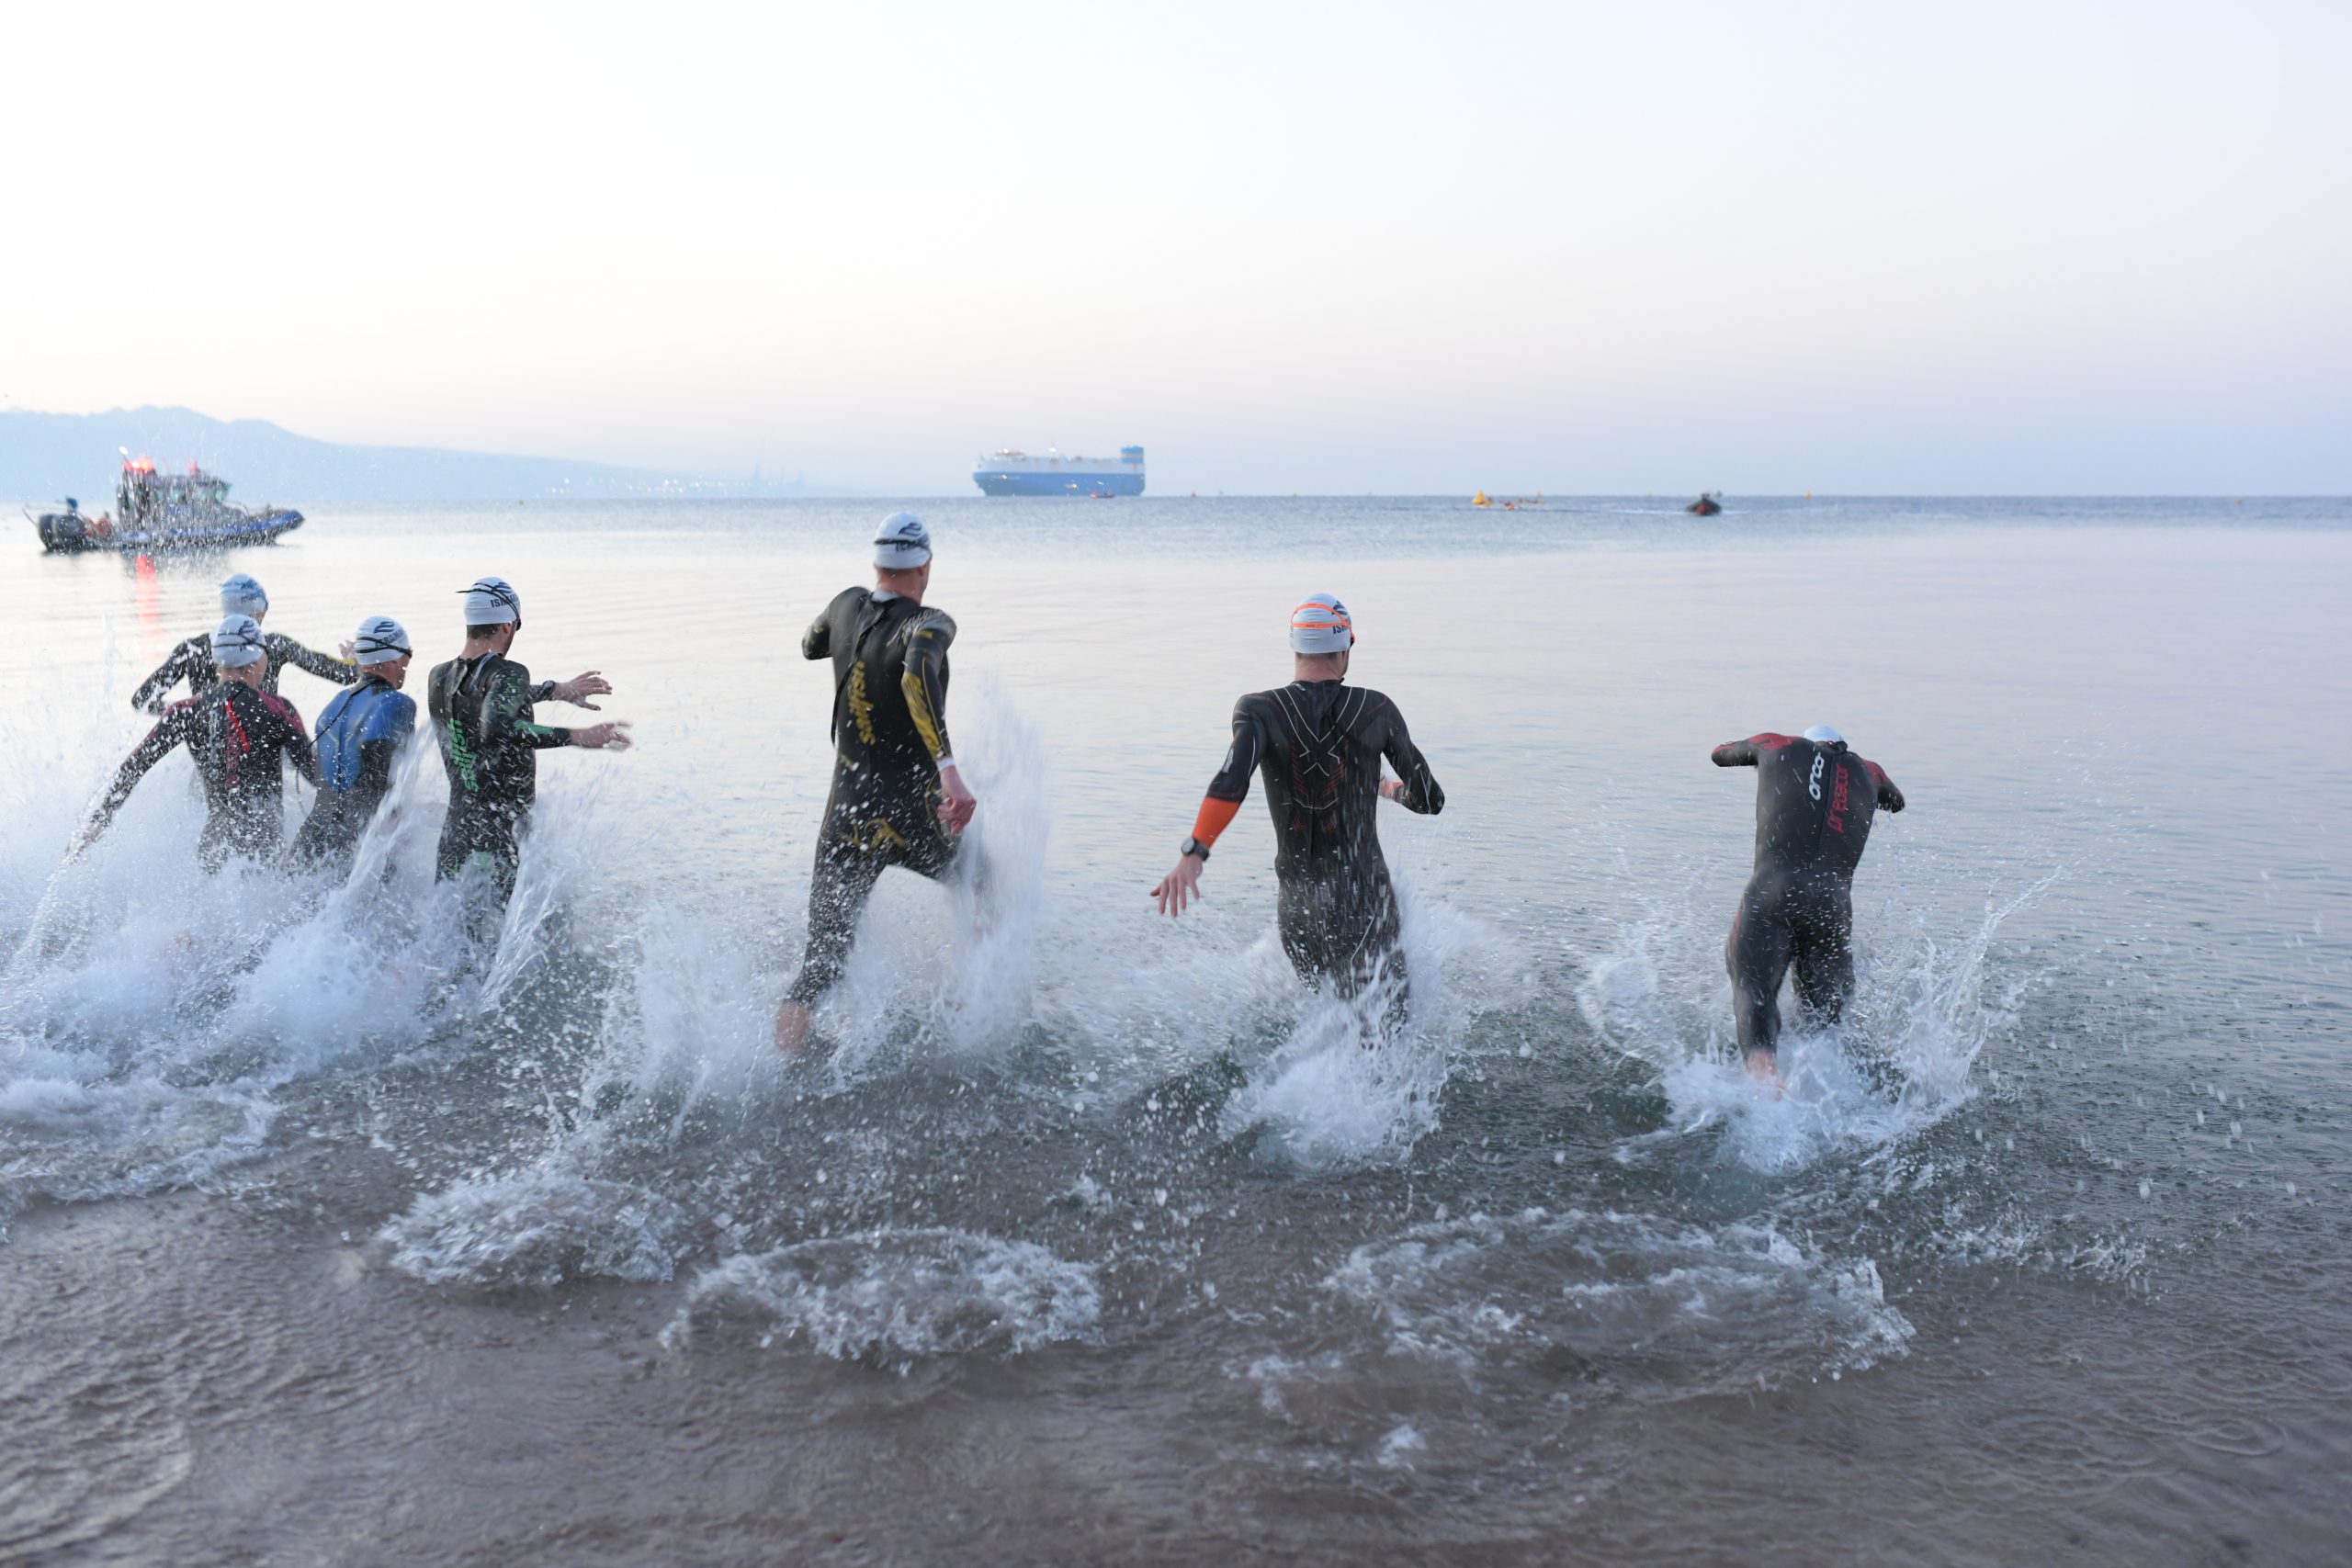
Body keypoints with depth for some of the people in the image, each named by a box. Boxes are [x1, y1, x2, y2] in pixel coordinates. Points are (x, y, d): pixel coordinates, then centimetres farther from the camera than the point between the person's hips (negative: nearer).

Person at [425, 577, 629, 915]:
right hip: (507, 834, -7)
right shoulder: (508, 674, -14)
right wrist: (575, 736, -33)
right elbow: (496, 727, -34)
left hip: (456, 827, 7)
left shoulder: (439, 678, 8)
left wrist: (557, 690, 35)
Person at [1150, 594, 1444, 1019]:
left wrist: (1193, 853, -34)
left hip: (1298, 903, 1)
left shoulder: (1259, 710, -6)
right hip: (1366, 897, -1)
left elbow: (1232, 780, -26)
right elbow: (1430, 800, 5)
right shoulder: (1377, 710, -3)